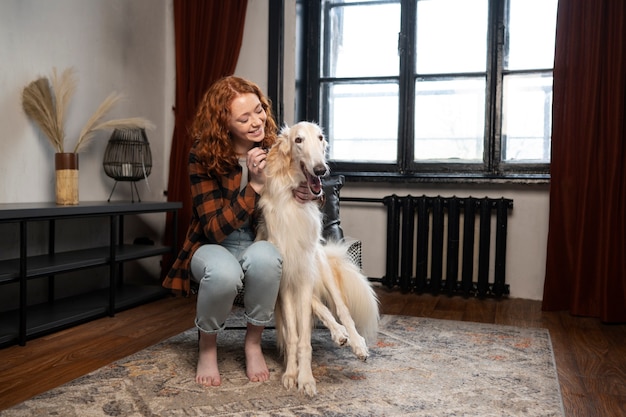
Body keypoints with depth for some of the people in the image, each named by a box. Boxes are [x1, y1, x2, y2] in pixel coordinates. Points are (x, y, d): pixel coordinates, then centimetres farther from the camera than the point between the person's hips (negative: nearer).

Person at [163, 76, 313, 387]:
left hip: (258, 246, 2)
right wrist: (255, 185, -31)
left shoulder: (275, 148, -8)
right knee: (224, 272, -38)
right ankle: (207, 345, -5)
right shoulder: (203, 156, -17)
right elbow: (215, 229, -21)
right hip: (213, 247, -2)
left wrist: (306, 193, -16)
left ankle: (253, 343, -10)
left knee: (264, 256, -36)